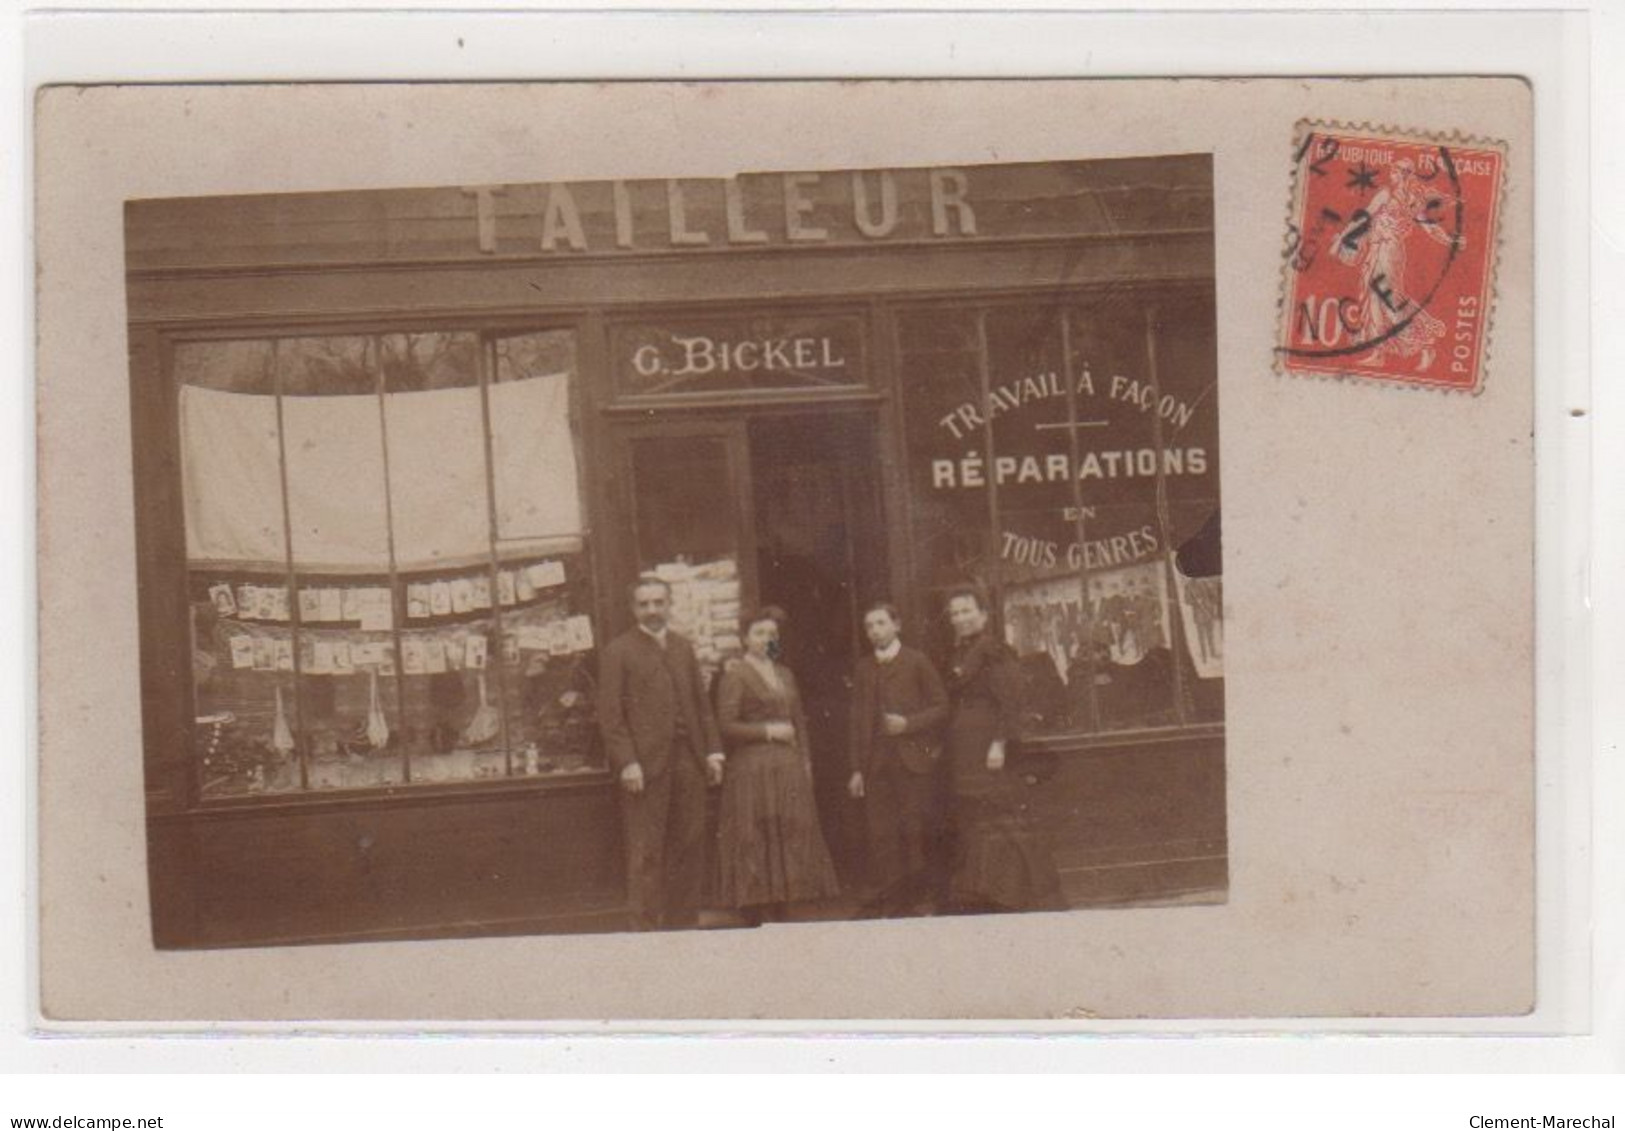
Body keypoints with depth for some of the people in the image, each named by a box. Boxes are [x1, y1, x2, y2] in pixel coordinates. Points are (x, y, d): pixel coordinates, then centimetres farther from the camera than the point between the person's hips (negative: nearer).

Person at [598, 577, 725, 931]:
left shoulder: (683, 648, 17)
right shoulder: (619, 651, -1)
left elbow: (702, 704, 18)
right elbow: (610, 713, -6)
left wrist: (712, 749, 7)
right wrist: (626, 762, -14)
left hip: (688, 763, 5)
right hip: (645, 765, -5)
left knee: (689, 849, 7)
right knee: (646, 852, -3)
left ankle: (684, 924, 15)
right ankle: (645, 928, 1)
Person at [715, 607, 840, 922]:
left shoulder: (785, 675, 18)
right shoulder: (735, 677, -3)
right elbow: (726, 726, -10)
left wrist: (805, 760, 11)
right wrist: (767, 731, -13)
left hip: (790, 771, 6)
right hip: (753, 770, -6)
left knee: (791, 837, 2)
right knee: (755, 841, -7)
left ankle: (780, 911, 6)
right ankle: (755, 914, -5)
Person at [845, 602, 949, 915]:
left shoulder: (917, 662, 4)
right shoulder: (863, 670, 15)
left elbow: (941, 708, 1)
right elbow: (857, 721, 15)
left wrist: (908, 724, -13)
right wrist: (857, 768, 9)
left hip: (915, 760, -3)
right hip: (877, 765, 3)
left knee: (917, 831, -6)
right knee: (882, 835, -2)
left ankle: (922, 895, 4)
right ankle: (890, 903, 0)